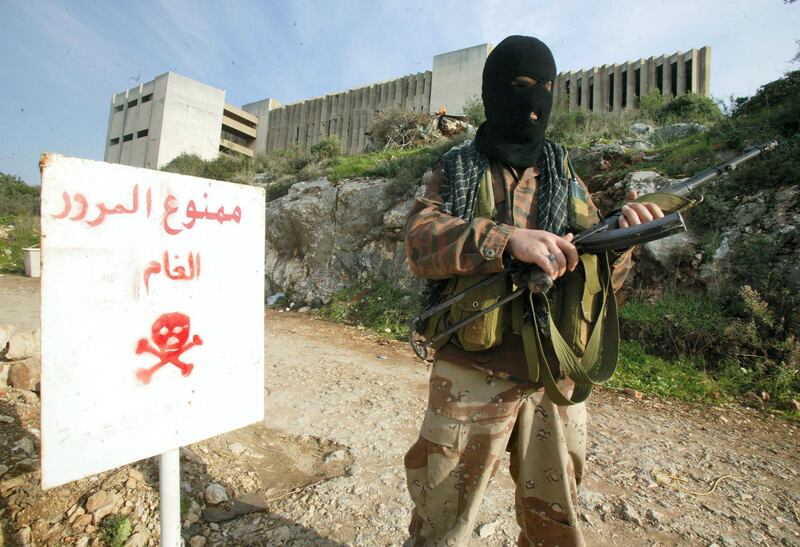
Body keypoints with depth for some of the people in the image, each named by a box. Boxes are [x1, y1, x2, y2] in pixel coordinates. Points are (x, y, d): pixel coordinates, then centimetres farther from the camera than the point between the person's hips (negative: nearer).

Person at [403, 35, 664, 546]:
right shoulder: (455, 171, 3)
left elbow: (600, 273, 5)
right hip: (473, 373, -2)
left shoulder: (564, 174, 10)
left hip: (556, 376, 4)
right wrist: (507, 239, -30)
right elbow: (421, 241, -15)